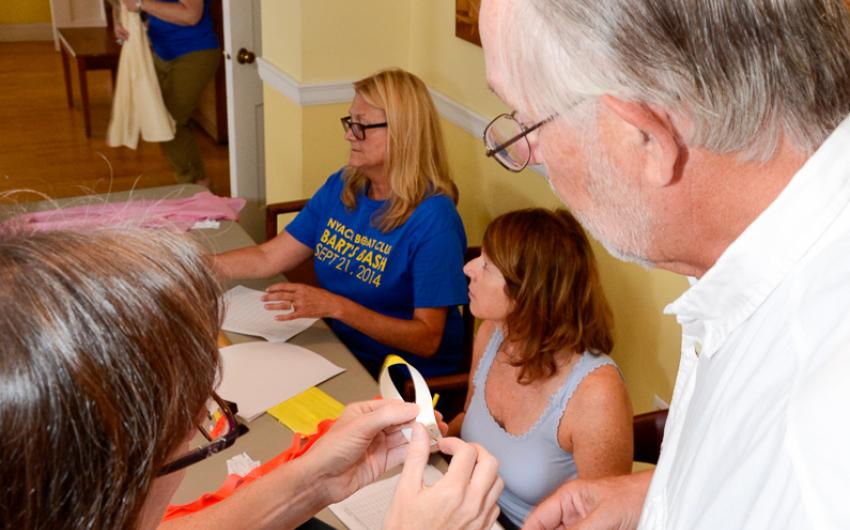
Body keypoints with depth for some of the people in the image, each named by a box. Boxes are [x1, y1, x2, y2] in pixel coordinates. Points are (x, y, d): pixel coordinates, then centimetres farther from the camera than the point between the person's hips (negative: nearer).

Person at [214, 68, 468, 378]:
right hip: (335, 347, 6)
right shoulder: (341, 187, 3)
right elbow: (269, 258, 7)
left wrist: (337, 307, -28)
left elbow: (427, 340, -21)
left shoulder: (433, 218, -19)